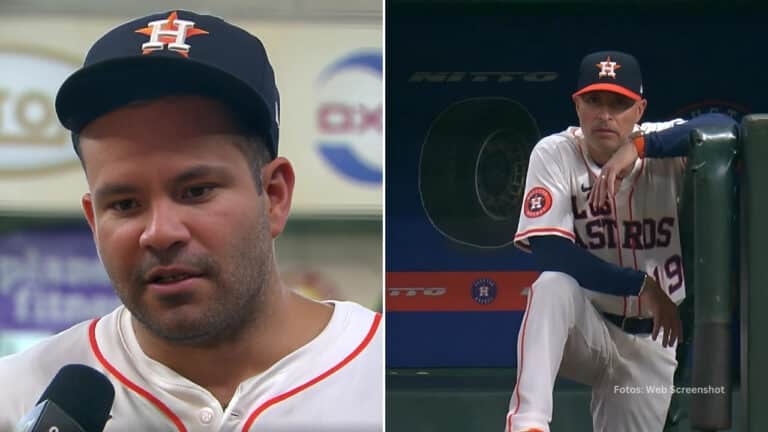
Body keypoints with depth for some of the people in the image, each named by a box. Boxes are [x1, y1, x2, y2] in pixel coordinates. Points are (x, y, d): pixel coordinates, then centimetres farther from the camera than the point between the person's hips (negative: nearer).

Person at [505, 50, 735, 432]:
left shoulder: (661, 147, -10)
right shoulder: (555, 155, -12)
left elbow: (723, 128, -32)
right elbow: (550, 251, -22)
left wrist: (637, 147, -41)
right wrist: (642, 285, -27)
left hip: (650, 340, 2)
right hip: (585, 328, -2)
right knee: (553, 286, -34)